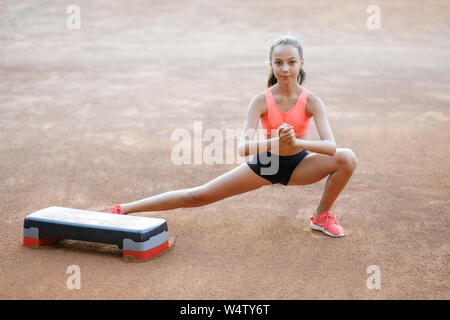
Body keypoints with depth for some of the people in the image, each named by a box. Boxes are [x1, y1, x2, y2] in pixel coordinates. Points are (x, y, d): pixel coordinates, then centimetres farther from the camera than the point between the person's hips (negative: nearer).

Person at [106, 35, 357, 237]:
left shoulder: (311, 101, -19)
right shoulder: (261, 101, -20)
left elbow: (330, 146, -29)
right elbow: (243, 148, -30)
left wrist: (296, 142, -47)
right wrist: (276, 142, -49)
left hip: (298, 165, 1)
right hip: (264, 165, -1)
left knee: (347, 158, -25)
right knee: (199, 196, -6)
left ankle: (322, 215, -1)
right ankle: (124, 210, 2)